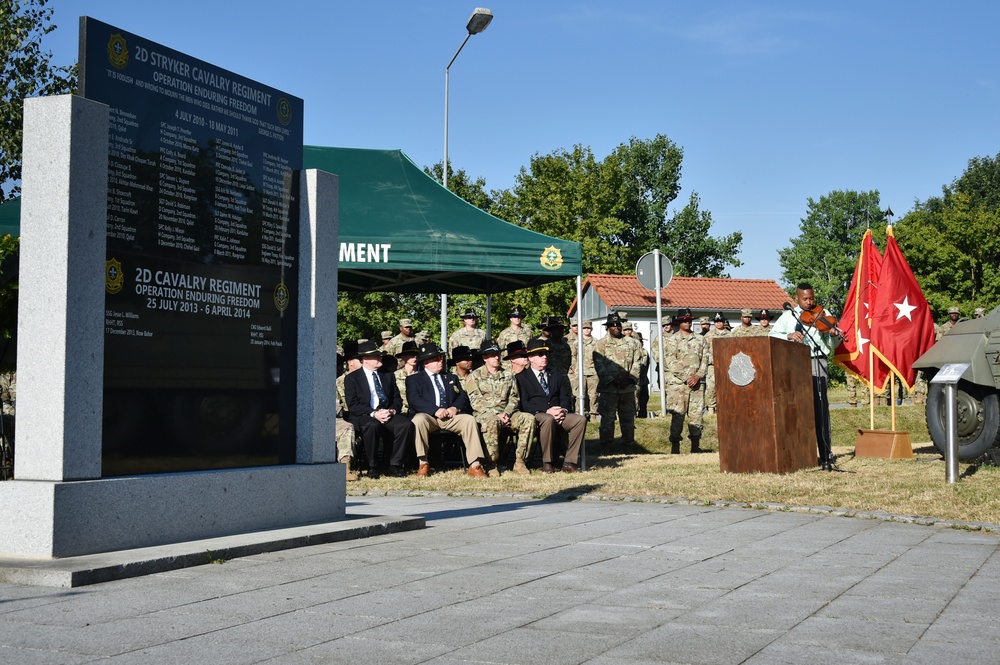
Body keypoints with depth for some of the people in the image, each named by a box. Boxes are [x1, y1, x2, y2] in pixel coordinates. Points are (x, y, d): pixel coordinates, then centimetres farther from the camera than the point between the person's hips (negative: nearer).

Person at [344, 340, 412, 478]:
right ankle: (372, 467, -23)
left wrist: (392, 410, -8)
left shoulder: (387, 376, 21)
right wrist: (373, 414, -18)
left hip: (388, 415, 4)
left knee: (404, 423, -28)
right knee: (372, 425, -39)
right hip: (365, 416, -4)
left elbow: (397, 399, 16)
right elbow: (353, 405, -5)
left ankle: (395, 465, -21)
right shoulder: (351, 378, 6)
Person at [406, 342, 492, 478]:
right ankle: (423, 464, -27)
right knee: (418, 420, -37)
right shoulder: (414, 379, 12)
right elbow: (414, 400, -5)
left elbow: (463, 397, 16)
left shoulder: (451, 378, 27)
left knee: (470, 420, -25)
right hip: (428, 416, -3)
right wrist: (435, 410, -19)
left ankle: (475, 465, -29)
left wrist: (455, 407, -8)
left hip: (450, 416, 3)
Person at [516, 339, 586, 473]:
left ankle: (569, 462, -21)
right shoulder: (522, 377, 6)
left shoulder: (556, 376, 25)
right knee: (548, 419, -39)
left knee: (580, 419, -23)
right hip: (536, 416, -5)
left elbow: (566, 397, 16)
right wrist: (546, 411, -18)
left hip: (559, 416, 5)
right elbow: (524, 404, -6)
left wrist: (564, 410, -8)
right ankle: (546, 463, -27)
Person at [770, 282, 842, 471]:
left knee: (820, 409, -8)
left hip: (817, 363, -2)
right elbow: (773, 335, 3)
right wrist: (789, 336, -15)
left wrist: (834, 334, -22)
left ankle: (826, 457, -8)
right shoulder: (788, 316, 13)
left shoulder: (822, 314, 7)